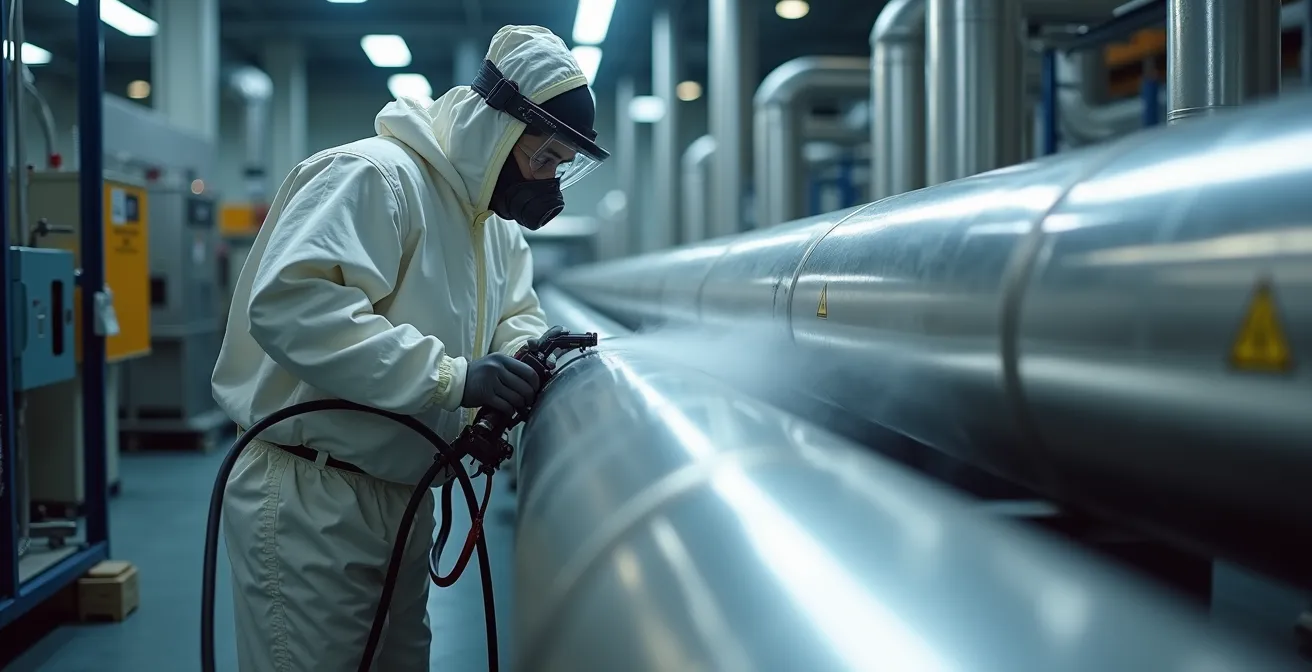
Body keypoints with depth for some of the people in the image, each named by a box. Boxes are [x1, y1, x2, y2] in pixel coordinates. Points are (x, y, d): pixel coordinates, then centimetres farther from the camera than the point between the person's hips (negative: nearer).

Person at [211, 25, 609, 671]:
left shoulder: (496, 223, 12)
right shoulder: (374, 176, -19)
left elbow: (512, 312, 21)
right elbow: (289, 303, -31)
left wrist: (528, 347, -6)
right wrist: (451, 375, -33)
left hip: (405, 498, 9)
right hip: (310, 503, -9)